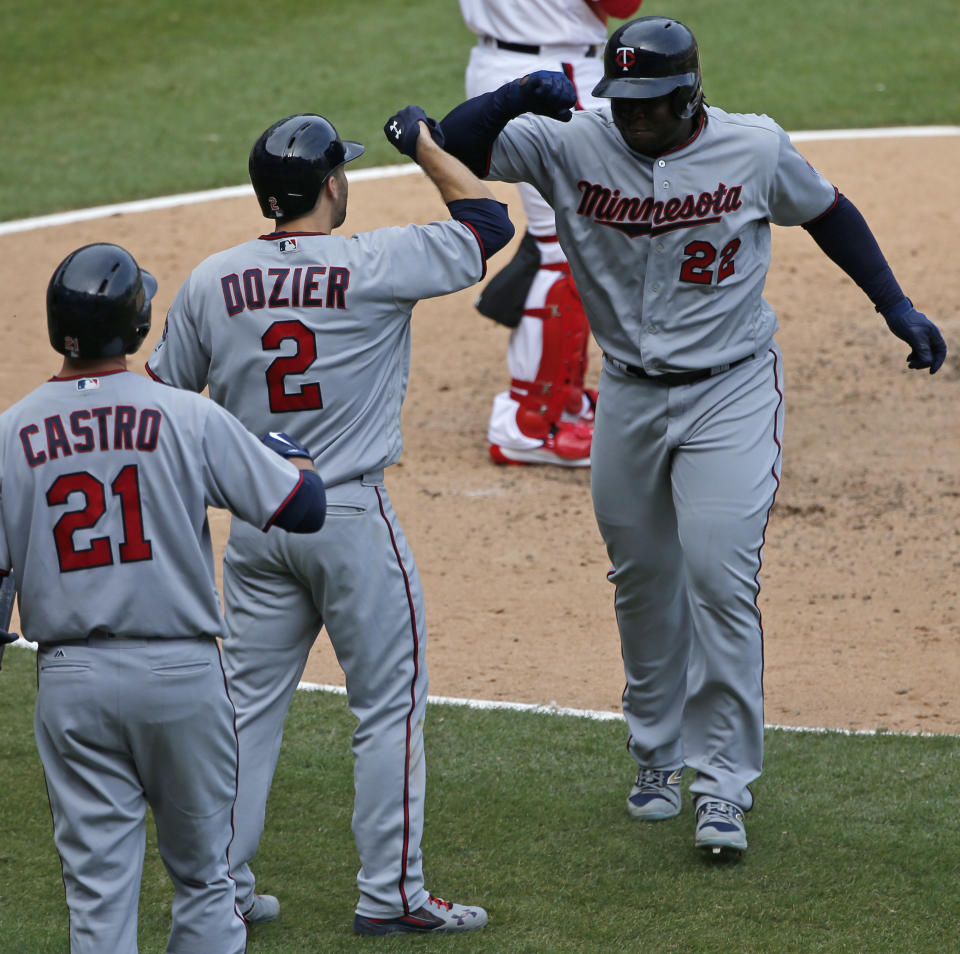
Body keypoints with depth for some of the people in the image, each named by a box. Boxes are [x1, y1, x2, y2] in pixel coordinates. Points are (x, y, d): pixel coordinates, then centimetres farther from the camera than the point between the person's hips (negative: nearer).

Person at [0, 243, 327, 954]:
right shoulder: (189, 418, -8)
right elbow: (303, 508, -5)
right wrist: (297, 456, 16)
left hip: (71, 682, 1)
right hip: (181, 675, -1)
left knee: (99, 887, 5)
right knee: (202, 874, 12)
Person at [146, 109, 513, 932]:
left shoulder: (211, 282, 0)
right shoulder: (378, 265, -12)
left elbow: (162, 396, 8)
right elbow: (489, 222, -1)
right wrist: (424, 143, 11)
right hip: (350, 519, -5)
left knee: (250, 703, 13)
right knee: (389, 706, 4)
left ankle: (223, 888, 16)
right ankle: (390, 893, 4)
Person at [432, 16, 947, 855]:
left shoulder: (755, 148, -10)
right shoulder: (572, 146, -9)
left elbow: (828, 214, 7)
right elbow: (457, 144, -13)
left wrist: (898, 308, 4)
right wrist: (518, 96, -32)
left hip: (732, 392, -3)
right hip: (627, 397, 3)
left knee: (720, 577, -13)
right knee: (642, 581, 13)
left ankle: (723, 786, -7)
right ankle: (658, 757, 32)